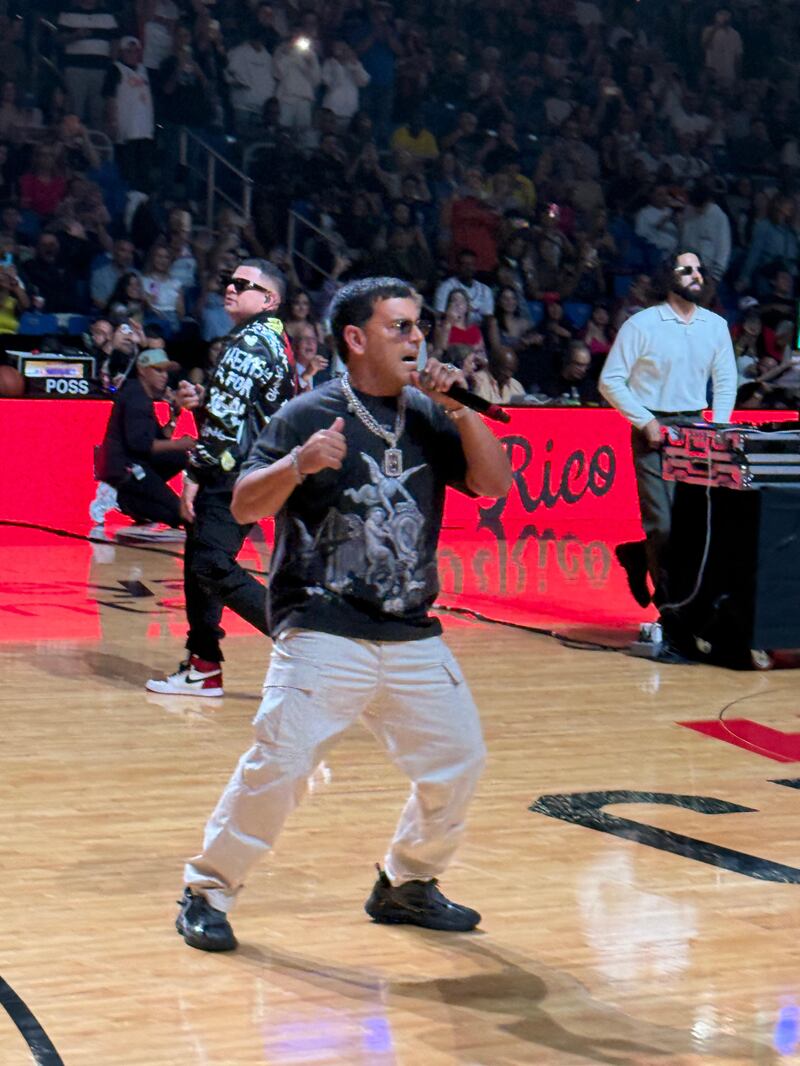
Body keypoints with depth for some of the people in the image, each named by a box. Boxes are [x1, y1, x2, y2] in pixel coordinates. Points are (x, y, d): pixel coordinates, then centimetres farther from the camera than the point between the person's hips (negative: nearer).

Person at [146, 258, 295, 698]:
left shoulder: (251, 341, -14)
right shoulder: (274, 340, 17)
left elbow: (225, 416, -19)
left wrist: (195, 475, -16)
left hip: (234, 475, -10)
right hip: (242, 471, 10)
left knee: (214, 567, -13)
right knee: (199, 561, 13)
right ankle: (204, 666, 16)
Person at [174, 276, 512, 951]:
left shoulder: (428, 416, 12)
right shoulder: (308, 415, -4)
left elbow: (495, 484, 4)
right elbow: (245, 506, -10)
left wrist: (461, 410, -8)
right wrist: (298, 464, -29)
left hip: (414, 636, 6)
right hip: (323, 634, -6)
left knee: (459, 759, 7)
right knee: (279, 764, -14)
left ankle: (407, 884, 27)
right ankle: (208, 891, 3)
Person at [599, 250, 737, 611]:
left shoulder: (716, 325, 8)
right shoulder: (641, 325, -5)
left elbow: (726, 381, 15)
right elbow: (611, 381, -4)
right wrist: (645, 422, -11)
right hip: (653, 431, -4)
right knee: (662, 523, -10)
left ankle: (638, 556, 26)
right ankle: (669, 596, 5)